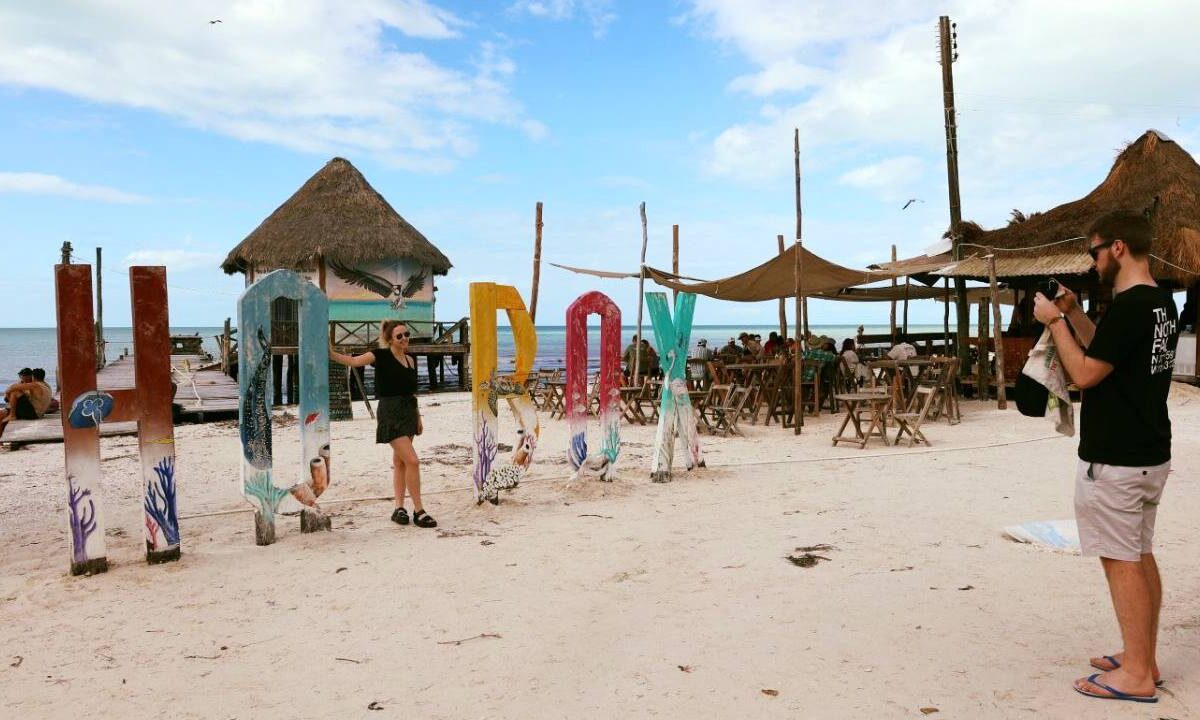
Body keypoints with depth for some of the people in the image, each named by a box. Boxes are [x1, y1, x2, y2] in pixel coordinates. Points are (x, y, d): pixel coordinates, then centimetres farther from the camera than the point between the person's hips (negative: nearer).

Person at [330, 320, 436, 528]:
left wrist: (418, 418, 17)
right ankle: (418, 511, -4)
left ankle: (399, 508, 20)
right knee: (413, 461, -11)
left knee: (400, 462, 13)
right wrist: (332, 353, -35)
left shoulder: (411, 359, 10)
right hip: (390, 412, -7)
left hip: (408, 412, 7)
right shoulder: (382, 356, -8)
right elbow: (353, 361, -20)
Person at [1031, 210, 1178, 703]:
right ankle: (1143, 658, 27)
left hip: (1114, 461, -10)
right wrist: (1073, 313, 14)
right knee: (1141, 556, 16)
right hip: (1151, 454, 10)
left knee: (1121, 562, -1)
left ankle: (1136, 675, 9)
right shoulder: (1163, 303, 11)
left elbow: (1085, 373, -18)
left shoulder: (1128, 306, -21)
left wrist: (1054, 321, -9)